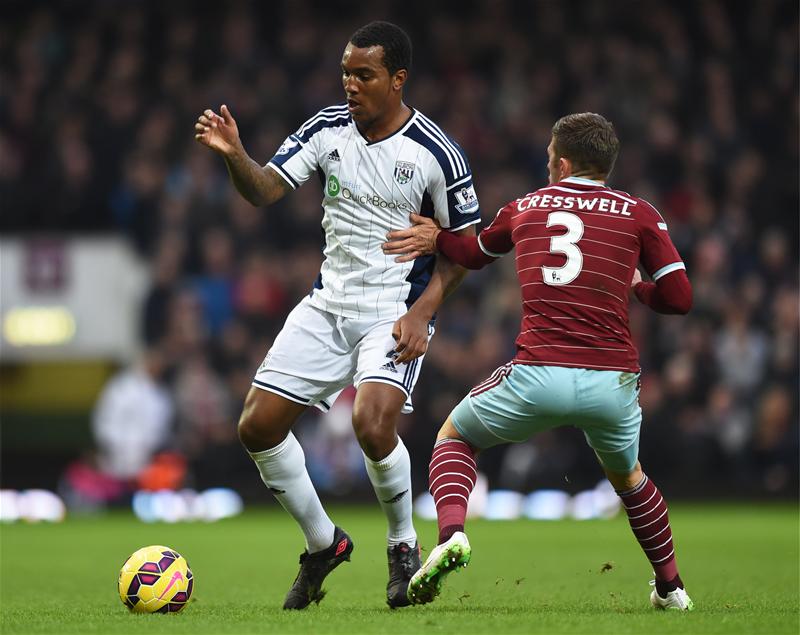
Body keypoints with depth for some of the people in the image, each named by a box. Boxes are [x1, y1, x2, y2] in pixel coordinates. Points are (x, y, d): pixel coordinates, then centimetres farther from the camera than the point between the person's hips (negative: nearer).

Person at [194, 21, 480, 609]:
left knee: (373, 424, -28)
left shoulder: (436, 153, -12)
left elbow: (464, 244, -4)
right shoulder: (328, 128, 0)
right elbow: (264, 190, -4)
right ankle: (323, 544, 20)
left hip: (396, 312, -5)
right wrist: (234, 155, -24)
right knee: (257, 427, -1)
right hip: (327, 306, 5)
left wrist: (423, 310, -15)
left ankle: (405, 548, -1)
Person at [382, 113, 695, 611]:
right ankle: (672, 587, 35)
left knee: (455, 437, 23)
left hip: (538, 377, -1)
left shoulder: (524, 208, 15)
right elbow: (679, 298, 7)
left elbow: (475, 255, 32)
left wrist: (435, 239, 45)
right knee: (628, 476, 31)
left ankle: (451, 535, -3)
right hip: (612, 382, 1)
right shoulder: (639, 214, 8)